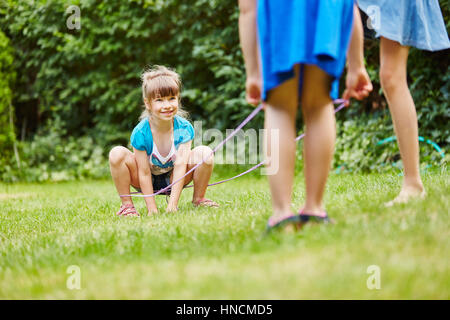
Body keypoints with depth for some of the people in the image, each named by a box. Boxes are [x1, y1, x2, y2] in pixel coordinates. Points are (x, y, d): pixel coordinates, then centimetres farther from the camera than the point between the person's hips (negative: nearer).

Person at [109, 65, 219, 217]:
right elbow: (144, 173, -22)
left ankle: (198, 199, -1)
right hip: (148, 182, -1)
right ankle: (126, 204, -12)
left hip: (173, 180, 1)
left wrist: (173, 204, -31)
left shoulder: (184, 128, -21)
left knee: (204, 152, -24)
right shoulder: (140, 133, -25)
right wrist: (152, 209, -25)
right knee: (117, 153, -29)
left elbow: (180, 165, -25)